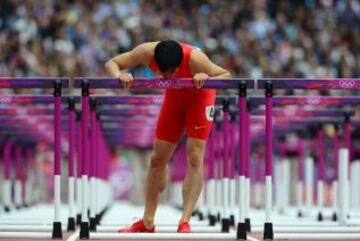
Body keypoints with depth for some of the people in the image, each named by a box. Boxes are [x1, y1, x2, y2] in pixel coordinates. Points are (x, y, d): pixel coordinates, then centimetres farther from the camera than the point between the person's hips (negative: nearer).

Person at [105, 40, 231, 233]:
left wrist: (207, 79, -54)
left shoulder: (194, 58, -40)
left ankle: (185, 222, -18)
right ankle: (147, 222, 15)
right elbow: (111, 63, -21)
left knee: (194, 157, -17)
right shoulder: (147, 52, -31)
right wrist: (119, 76, -44)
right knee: (158, 159, 6)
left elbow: (226, 76, -33)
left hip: (199, 96, -4)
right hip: (174, 96, 4)